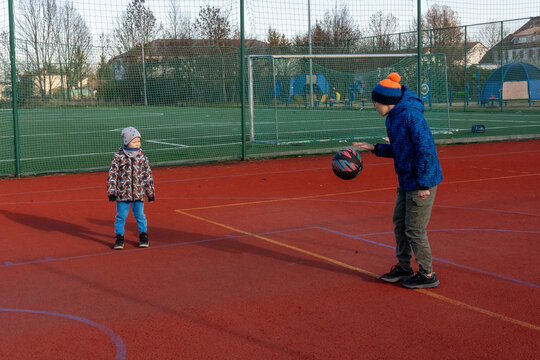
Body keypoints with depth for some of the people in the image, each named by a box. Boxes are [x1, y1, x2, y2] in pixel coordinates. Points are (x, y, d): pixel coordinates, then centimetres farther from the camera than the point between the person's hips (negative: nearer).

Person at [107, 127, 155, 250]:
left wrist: (150, 192, 9)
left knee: (140, 215, 8)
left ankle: (143, 235, 23)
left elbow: (148, 174, 9)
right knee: (121, 216, 3)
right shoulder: (119, 156, -5)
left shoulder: (142, 157, 3)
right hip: (122, 192, -2)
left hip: (138, 192, 2)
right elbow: (112, 174, -3)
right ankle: (119, 237, 16)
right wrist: (111, 191, -7)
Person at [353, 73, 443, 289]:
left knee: (414, 230, -2)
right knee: (400, 224, 17)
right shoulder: (393, 117, 8)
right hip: (406, 181, 10)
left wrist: (423, 184, -23)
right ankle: (404, 268, 31)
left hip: (422, 182, -10)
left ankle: (428, 275, 12)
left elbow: (426, 150, -23)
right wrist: (375, 148, 12)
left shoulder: (411, 116, -21)